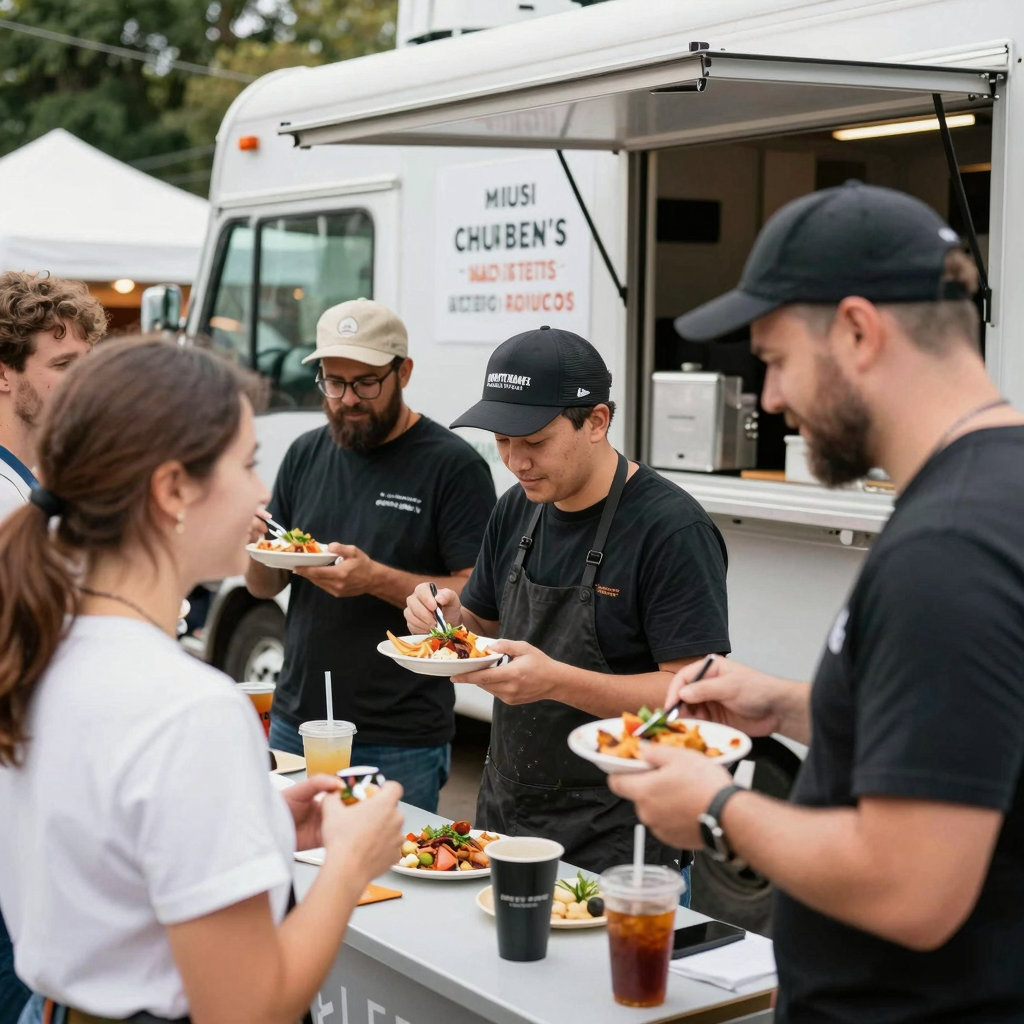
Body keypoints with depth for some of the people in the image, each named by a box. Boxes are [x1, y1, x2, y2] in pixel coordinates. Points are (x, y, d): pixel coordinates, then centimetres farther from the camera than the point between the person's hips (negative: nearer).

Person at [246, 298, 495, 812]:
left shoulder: (453, 465, -9)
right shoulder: (306, 454, 8)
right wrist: (257, 552, -8)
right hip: (295, 723, 5)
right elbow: (266, 587, 14)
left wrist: (377, 579, -24)